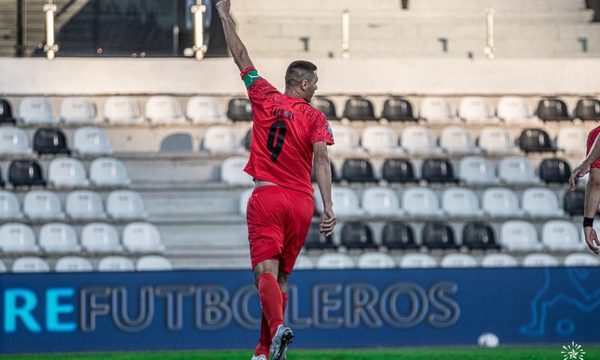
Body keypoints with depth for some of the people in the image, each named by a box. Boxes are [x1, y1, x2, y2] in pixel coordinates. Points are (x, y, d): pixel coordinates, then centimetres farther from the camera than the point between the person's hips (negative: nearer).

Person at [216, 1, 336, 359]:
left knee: (267, 271, -13)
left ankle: (278, 327, -39)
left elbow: (241, 57, 13)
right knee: (281, 277, 12)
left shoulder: (264, 98, 5)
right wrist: (328, 207, -15)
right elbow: (321, 160, -11)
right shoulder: (316, 117, 2)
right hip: (301, 202, 1)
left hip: (266, 198, -1)